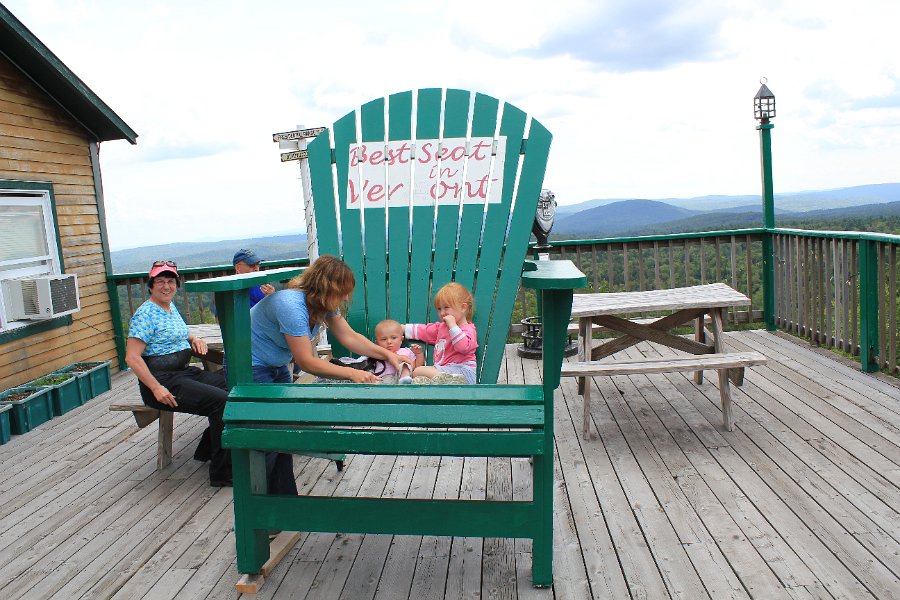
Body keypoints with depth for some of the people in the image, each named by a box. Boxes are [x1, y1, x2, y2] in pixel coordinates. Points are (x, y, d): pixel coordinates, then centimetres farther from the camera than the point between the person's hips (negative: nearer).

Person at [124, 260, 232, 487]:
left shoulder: (171, 307, 15)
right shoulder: (146, 314, -11)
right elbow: (132, 358, -18)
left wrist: (194, 338, 13)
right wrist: (156, 388, -25)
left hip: (185, 372, 9)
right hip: (162, 381, -9)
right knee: (221, 401, -24)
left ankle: (207, 451, 10)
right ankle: (222, 472, -16)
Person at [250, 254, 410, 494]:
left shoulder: (323, 303, -8)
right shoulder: (291, 305, -34)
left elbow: (349, 337, 0)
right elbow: (306, 362, -31)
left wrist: (387, 354, -9)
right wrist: (352, 373, -33)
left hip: (276, 367, 8)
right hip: (251, 369, -8)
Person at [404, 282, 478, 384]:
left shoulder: (468, 330, -6)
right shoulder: (441, 326, 23)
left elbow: (463, 347, -26)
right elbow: (423, 331, 32)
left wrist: (452, 325, -22)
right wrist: (402, 328, 29)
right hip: (441, 369, 10)